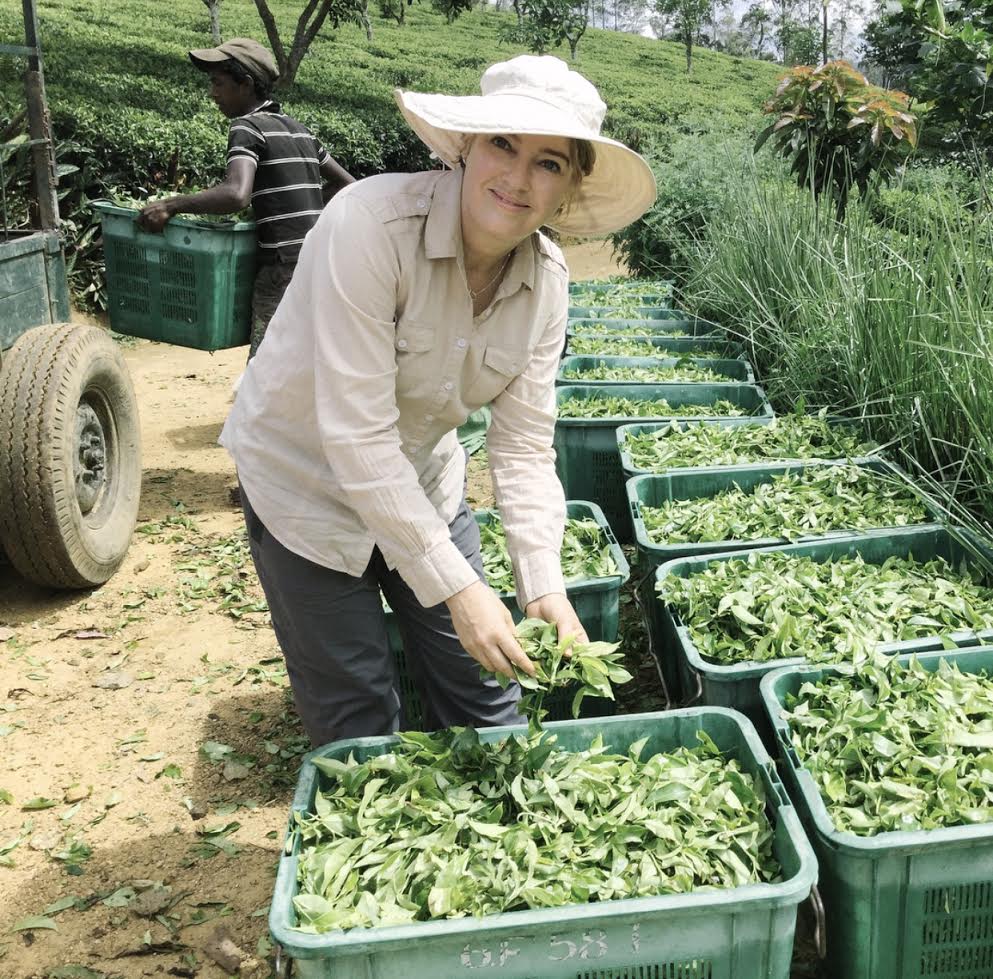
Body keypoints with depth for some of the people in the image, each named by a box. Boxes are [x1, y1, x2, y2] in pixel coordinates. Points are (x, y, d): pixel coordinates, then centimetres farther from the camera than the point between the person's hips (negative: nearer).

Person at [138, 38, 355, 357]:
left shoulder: (247, 126, -8)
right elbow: (346, 184, 24)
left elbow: (236, 195, -26)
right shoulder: (298, 128, 17)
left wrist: (170, 205, -17)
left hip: (284, 268, -9)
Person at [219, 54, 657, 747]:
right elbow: (357, 435, -32)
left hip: (422, 481, 5)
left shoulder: (546, 280, -12)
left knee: (484, 699, 11)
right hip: (307, 478, -4)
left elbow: (524, 445, -10)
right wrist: (456, 587, -31)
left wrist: (545, 587, -22)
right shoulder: (371, 223, -31)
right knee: (360, 725, 5)